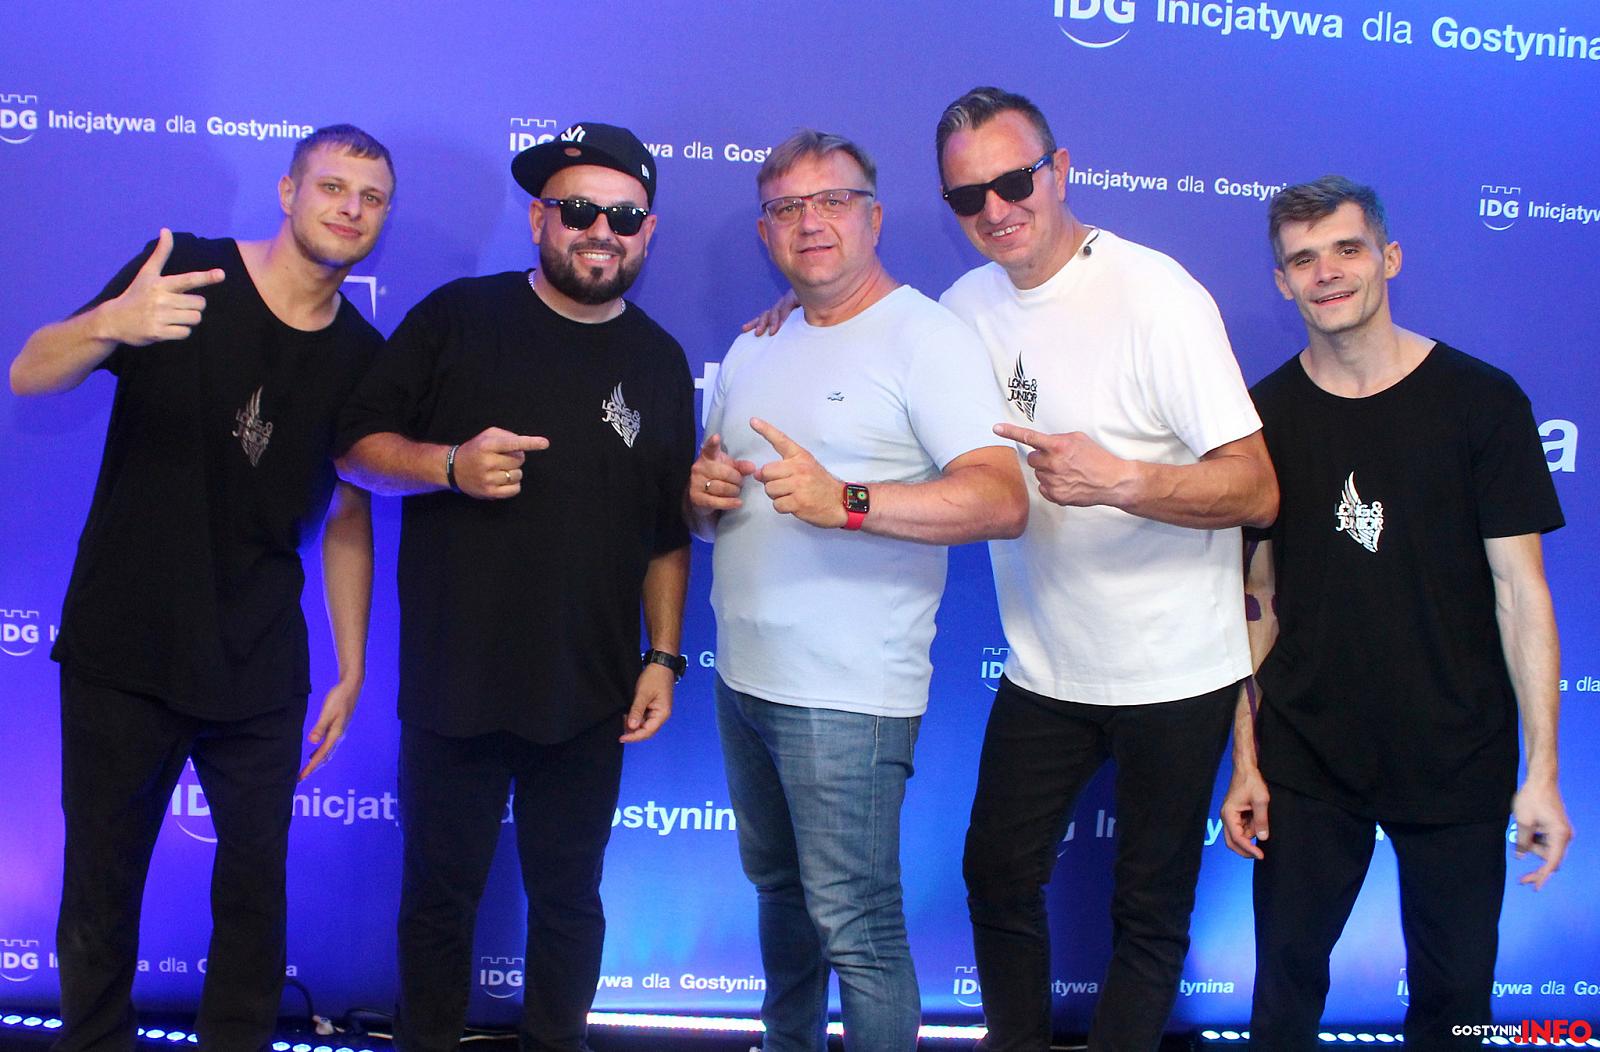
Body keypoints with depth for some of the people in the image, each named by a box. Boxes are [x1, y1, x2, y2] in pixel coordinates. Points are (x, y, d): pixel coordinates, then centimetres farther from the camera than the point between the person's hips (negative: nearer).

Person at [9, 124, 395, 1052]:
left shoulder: (361, 355, 2)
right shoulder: (185, 272, -6)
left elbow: (348, 517, 8)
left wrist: (353, 668, 5)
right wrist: (109, 324, -32)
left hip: (259, 671, 2)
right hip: (122, 653, -2)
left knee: (256, 880, 9)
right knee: (102, 881, 8)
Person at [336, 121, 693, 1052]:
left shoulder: (660, 363, 5)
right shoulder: (458, 318, -2)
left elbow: (669, 533, 9)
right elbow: (358, 445, -1)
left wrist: (664, 656, 3)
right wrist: (451, 464, -19)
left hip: (589, 698, 2)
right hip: (451, 686, -1)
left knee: (569, 897, 15)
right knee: (440, 896, 13)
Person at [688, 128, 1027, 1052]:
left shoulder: (926, 337, -10)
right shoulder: (754, 350, 14)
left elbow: (1002, 501, -22)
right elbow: (710, 496, 23)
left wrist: (845, 502, -34)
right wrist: (700, 491, -2)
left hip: (847, 693, -7)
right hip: (743, 674, 8)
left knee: (853, 924, -4)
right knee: (777, 886, 21)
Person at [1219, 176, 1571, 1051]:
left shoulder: (1481, 402, -5)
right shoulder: (1264, 416, 1)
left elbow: (1520, 591, -5)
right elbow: (1257, 602, 4)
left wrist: (1541, 770, -9)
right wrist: (1244, 760, 1)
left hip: (1458, 764, -1)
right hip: (1307, 759, 1)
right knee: (1287, 981, 9)